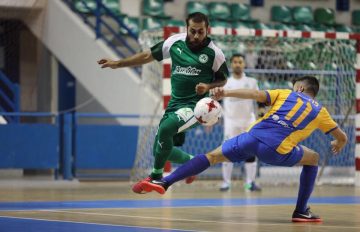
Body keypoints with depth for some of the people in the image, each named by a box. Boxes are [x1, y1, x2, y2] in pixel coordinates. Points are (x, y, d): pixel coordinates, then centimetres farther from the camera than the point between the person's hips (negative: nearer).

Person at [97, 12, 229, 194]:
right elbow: (149, 56, 10)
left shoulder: (214, 53, -9)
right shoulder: (175, 42, 0)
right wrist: (118, 64, 9)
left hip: (195, 105, -6)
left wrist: (208, 86, -17)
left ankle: (156, 176, -13)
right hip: (174, 104, 6)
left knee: (165, 129, -31)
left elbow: (223, 79, 4)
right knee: (160, 150, 6)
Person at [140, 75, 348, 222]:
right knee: (313, 159, 24)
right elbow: (342, 137, 31)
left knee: (213, 156, 11)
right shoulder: (320, 111, 23)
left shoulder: (285, 94, 23)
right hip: (275, 151, -1)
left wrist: (225, 93, 0)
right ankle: (301, 211, 17)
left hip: (253, 137, 1)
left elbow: (256, 94, 7)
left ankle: (165, 183, -4)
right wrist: (338, 145, 55)